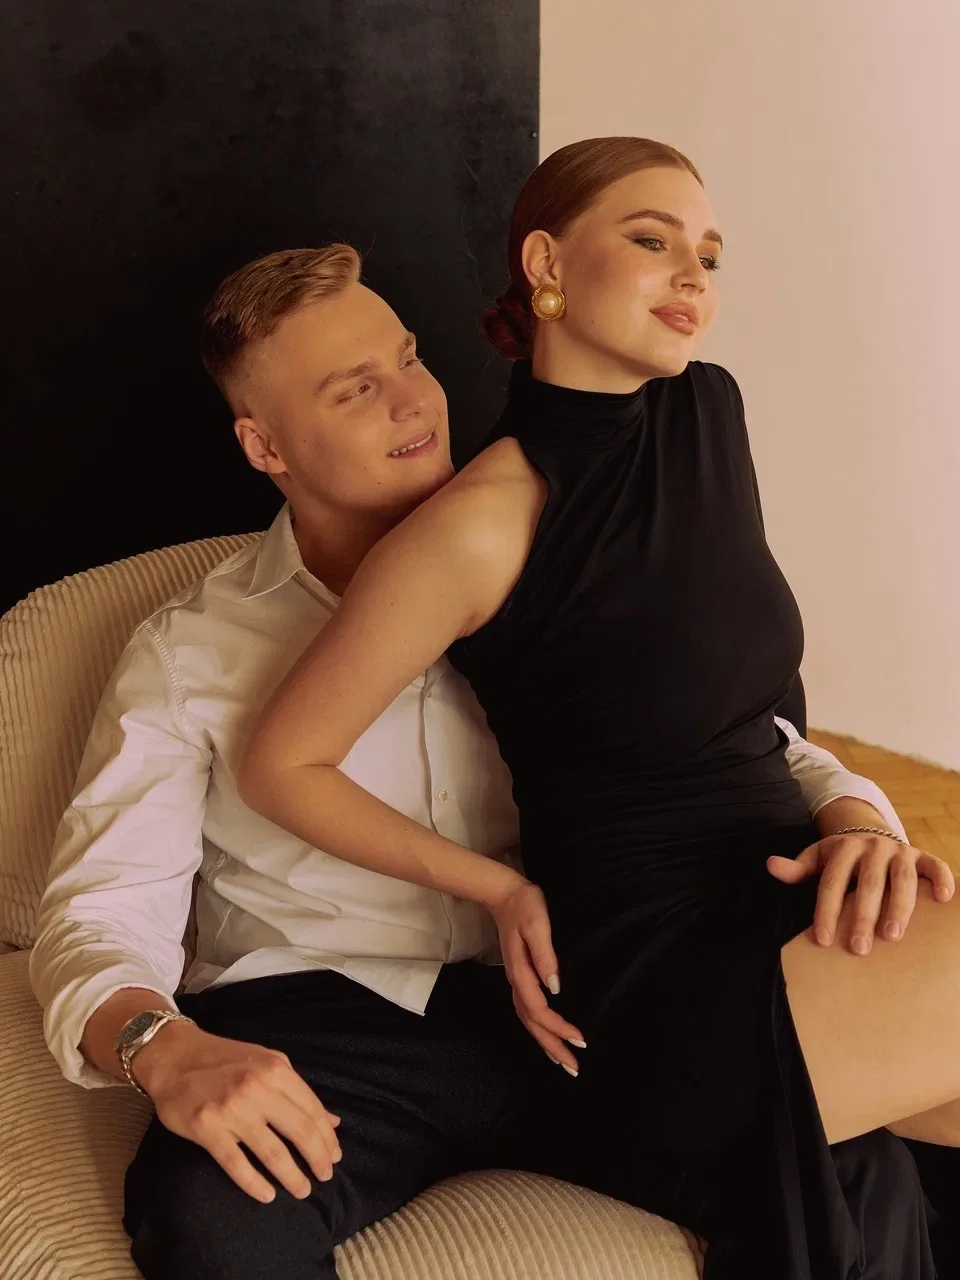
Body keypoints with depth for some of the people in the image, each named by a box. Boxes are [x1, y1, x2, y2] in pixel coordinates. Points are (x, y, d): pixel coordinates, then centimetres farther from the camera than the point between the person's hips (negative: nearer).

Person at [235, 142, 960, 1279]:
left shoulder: (712, 409, 4)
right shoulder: (484, 523, -16)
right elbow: (280, 767, -7)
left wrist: (858, 820, 0)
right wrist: (502, 889, -7)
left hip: (792, 898, 7)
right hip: (655, 993, -7)